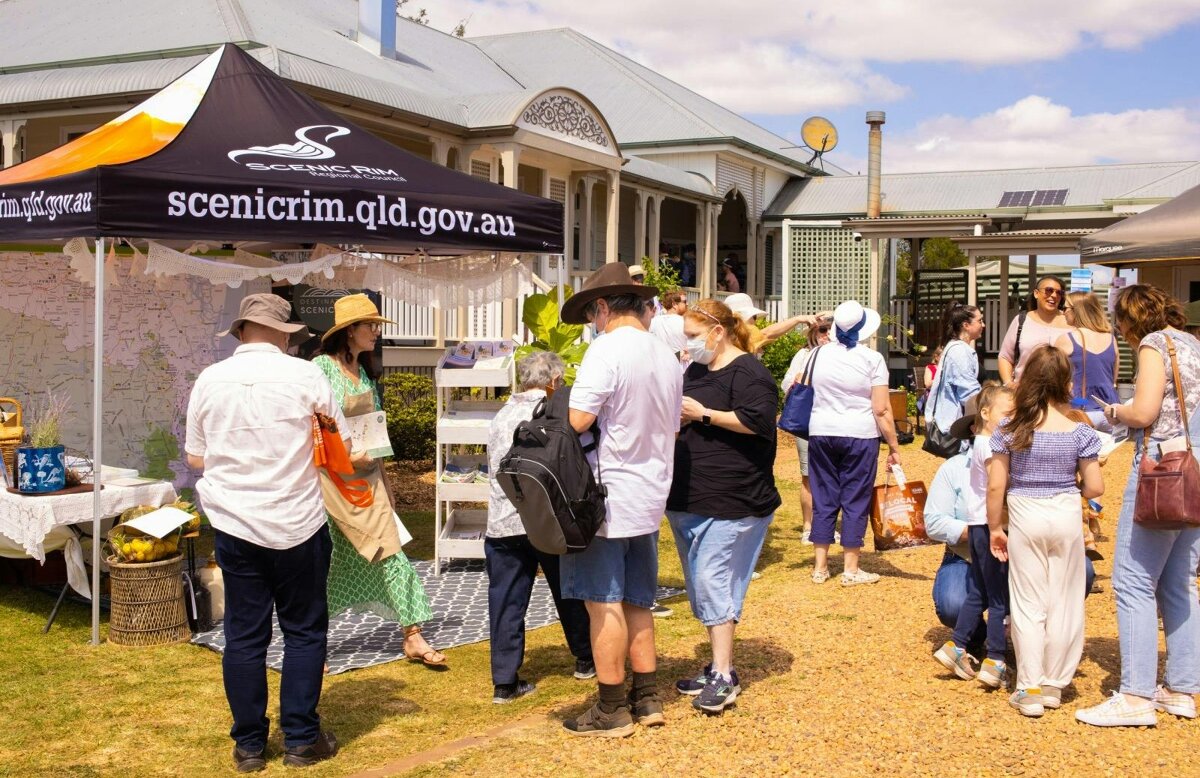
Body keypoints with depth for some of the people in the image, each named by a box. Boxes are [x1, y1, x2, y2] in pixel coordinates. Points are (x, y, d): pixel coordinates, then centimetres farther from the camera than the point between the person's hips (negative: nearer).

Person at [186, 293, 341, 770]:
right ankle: (301, 739, 13)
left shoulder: (210, 380, 0)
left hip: (234, 525, 2)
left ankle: (249, 745, 16)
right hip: (297, 523, -2)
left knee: (244, 636, 9)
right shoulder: (304, 375, -7)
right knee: (304, 631, 9)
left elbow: (195, 457, 9)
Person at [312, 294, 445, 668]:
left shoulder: (365, 371, 13)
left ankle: (413, 637, 3)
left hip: (367, 476, 6)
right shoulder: (321, 368, -9)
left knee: (389, 552, 1)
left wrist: (372, 457, 10)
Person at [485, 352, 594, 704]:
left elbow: (493, 467, 16)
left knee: (505, 601, 5)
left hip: (501, 523, 3)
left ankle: (504, 681, 5)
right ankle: (585, 659, 31)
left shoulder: (499, 418, 11)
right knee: (569, 592, 15)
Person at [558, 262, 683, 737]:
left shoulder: (608, 349, -16)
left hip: (606, 498, -8)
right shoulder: (667, 357, 10)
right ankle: (646, 698, 22)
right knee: (637, 602, 16)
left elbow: (576, 422, -22)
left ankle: (611, 711, 10)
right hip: (649, 499, 8)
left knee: (604, 604, 2)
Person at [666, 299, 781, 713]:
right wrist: (676, 417, 2)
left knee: (712, 581, -11)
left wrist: (703, 414, -16)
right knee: (701, 584, 12)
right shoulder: (696, 371, 17)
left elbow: (758, 422, -21)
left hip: (731, 500, -9)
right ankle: (719, 665, 23)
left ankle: (724, 677, -5)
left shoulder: (747, 372, -10)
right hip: (690, 499, 9)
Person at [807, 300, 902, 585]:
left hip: (821, 433, 3)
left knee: (824, 498, 10)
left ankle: (820, 566, 14)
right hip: (860, 435, -3)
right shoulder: (872, 359, -9)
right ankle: (851, 569, 8)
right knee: (855, 500, 4)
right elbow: (881, 410, -11)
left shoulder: (819, 354, 2)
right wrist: (894, 446, -5)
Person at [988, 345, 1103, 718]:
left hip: (1025, 519, 0)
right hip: (1067, 519, 1)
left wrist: (995, 528, 4)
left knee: (1028, 606, 6)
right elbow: (1094, 488, -4)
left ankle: (1029, 690, 9)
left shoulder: (1009, 431, -6)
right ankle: (1054, 684, 22)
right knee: (1064, 604, 12)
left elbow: (996, 486, -7)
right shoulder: (1079, 432, -6)